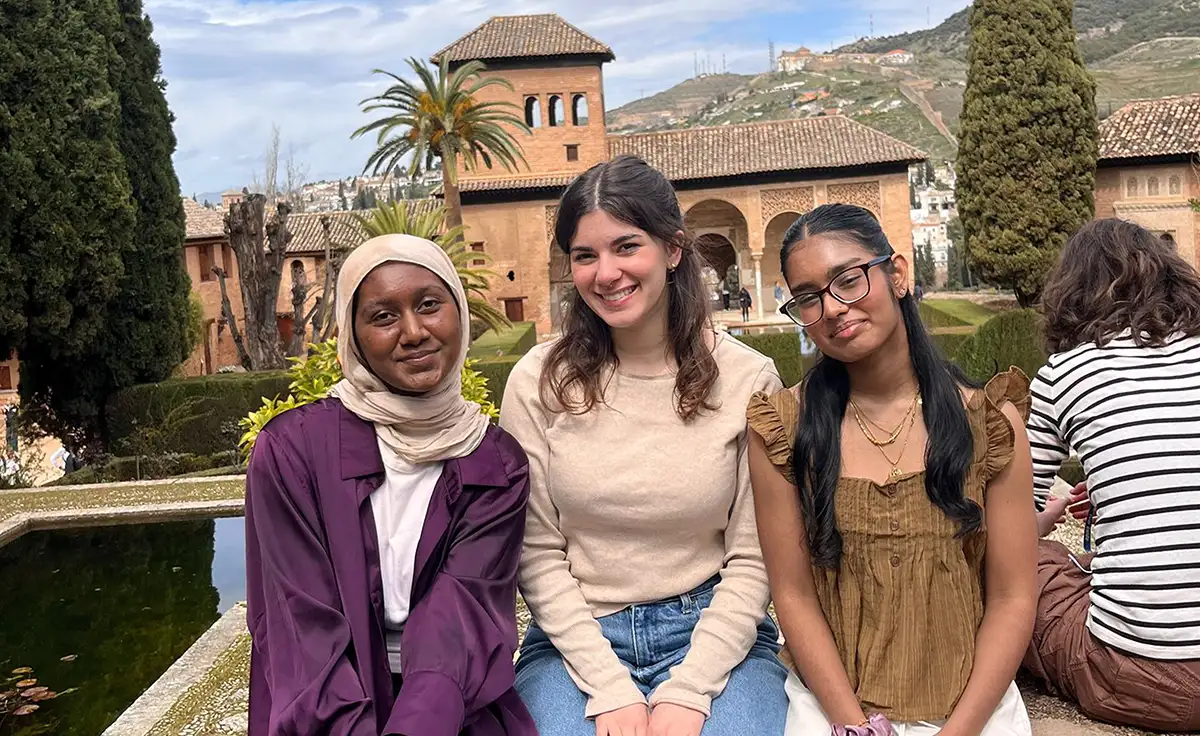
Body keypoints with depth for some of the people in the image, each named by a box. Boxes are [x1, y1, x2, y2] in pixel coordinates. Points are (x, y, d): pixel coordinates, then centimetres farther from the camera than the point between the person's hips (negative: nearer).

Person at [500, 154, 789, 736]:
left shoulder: (747, 380, -4)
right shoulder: (538, 382, -2)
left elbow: (752, 560, -4)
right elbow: (537, 554, -2)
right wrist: (610, 688, -11)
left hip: (714, 636, 0)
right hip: (577, 640, 0)